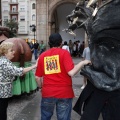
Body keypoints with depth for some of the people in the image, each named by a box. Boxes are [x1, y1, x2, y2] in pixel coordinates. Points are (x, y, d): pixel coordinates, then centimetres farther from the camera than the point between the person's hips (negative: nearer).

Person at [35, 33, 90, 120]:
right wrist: (82, 63, -4)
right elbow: (71, 72, -17)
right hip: (64, 92, -3)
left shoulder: (42, 56, 5)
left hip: (47, 92, 3)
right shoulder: (64, 52, -6)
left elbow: (38, 77, 8)